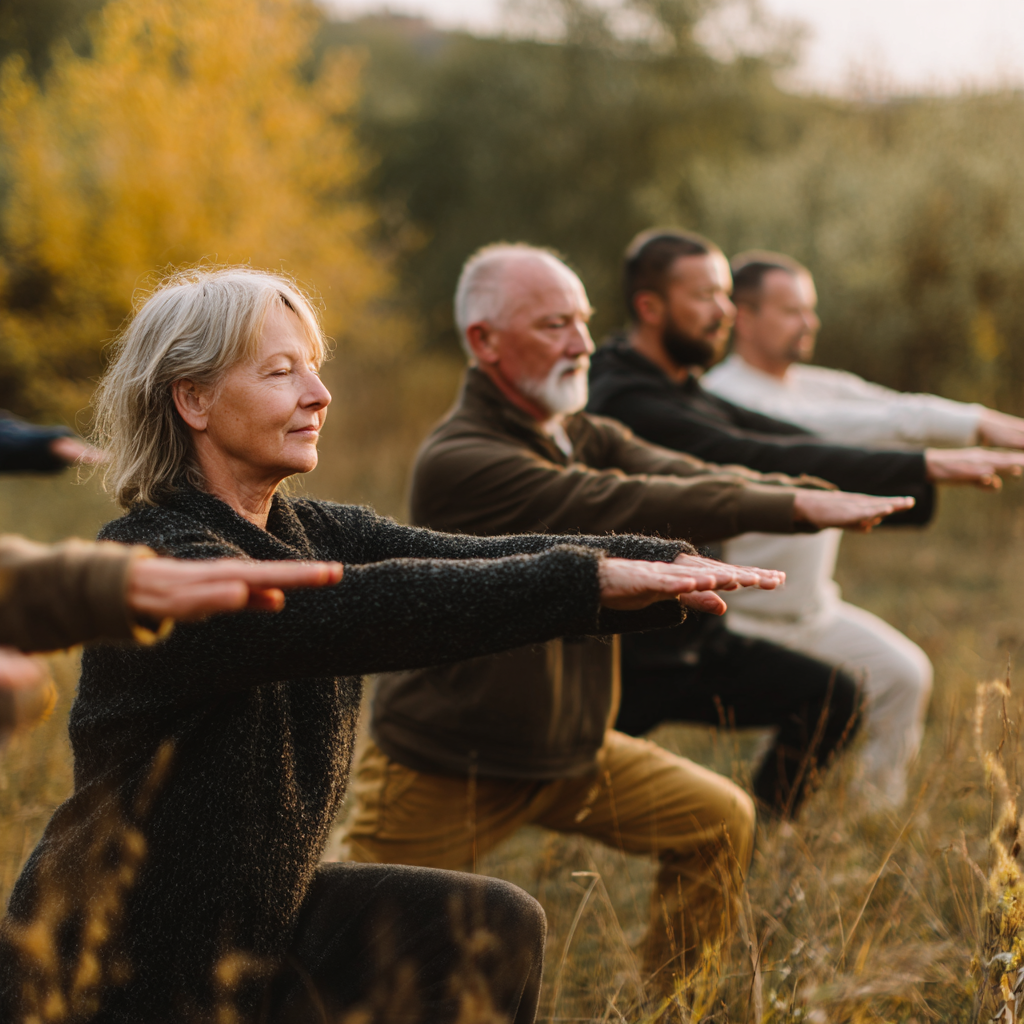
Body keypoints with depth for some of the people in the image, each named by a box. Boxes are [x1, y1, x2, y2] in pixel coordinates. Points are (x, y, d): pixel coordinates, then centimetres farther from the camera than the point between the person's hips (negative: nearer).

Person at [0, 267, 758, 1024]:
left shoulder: (311, 532, 2)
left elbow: (480, 558, -10)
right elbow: (367, 608, -37)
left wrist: (662, 565, -24)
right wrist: (582, 580, -39)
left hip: (259, 917, 8)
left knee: (494, 929, 2)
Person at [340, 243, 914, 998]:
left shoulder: (587, 439, 4)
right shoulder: (459, 463, -24)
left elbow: (689, 475, -13)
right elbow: (630, 508, -32)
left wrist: (823, 494, -29)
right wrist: (797, 508, -32)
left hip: (569, 750, 8)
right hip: (442, 775, -8)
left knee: (721, 821, 10)